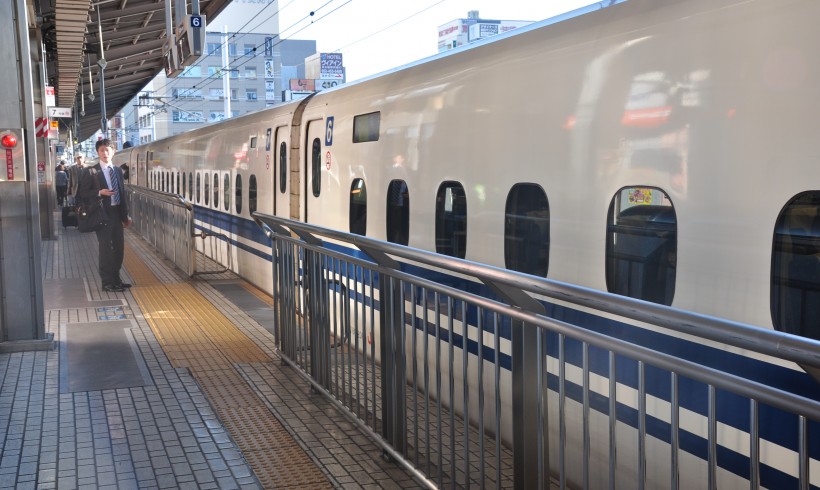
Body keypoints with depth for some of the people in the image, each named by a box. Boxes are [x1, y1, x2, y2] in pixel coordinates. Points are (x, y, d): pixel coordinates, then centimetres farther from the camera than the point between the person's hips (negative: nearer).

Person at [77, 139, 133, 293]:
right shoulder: (90, 172, -5)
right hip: (103, 214, -6)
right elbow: (82, 193, -7)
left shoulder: (117, 170, 12)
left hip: (117, 213, 6)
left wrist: (125, 215, 13)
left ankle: (116, 279, 25)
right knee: (105, 248, -1)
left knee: (119, 247, 12)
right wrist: (99, 192, -22)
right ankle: (107, 282, 7)